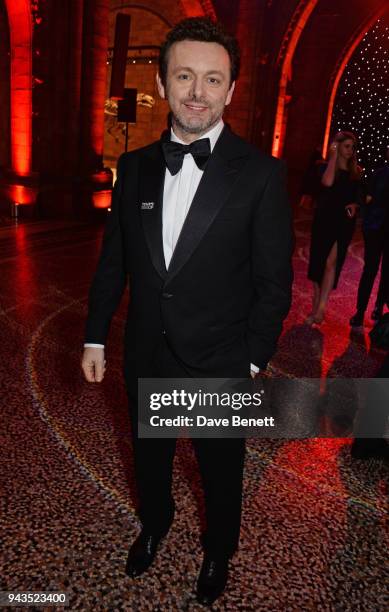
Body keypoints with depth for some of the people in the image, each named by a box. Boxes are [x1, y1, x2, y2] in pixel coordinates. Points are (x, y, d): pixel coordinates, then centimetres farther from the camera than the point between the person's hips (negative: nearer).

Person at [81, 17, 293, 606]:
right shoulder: (134, 166, -1)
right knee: (149, 459, 25)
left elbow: (274, 281, -9)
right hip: (147, 358, 4)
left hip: (219, 365, -3)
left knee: (221, 472, 20)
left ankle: (218, 551, 51)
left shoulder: (261, 173, -13)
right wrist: (96, 336, 7)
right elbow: (113, 259, 5)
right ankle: (154, 525, 57)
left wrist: (253, 361, -9)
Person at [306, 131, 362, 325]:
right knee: (318, 263, 6)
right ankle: (316, 307, 19)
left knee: (331, 262, -12)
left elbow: (358, 197, 16)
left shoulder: (356, 172, 9)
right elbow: (327, 182, -23)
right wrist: (333, 156, -15)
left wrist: (354, 206, -7)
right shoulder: (325, 167, -1)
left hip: (344, 223, 1)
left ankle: (321, 308, -12)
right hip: (324, 221, -1)